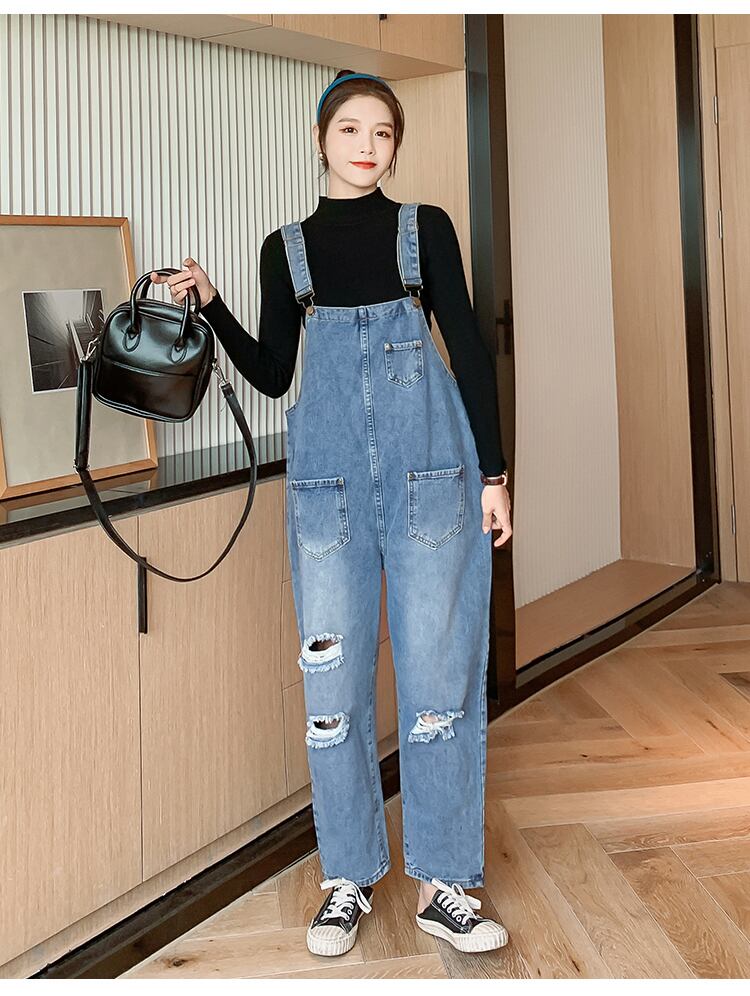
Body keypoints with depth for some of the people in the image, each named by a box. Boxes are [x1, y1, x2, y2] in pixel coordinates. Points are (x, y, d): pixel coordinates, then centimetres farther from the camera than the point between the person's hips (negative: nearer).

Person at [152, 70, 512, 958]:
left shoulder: (427, 228, 9)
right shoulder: (287, 248, 13)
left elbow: (469, 348, 6)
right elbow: (271, 375, 15)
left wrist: (492, 471, -1)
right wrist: (209, 305, 1)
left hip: (430, 467, -1)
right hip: (328, 472, 1)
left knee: (439, 668, -1)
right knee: (333, 674, 2)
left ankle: (440, 883, 12)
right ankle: (349, 877, 18)